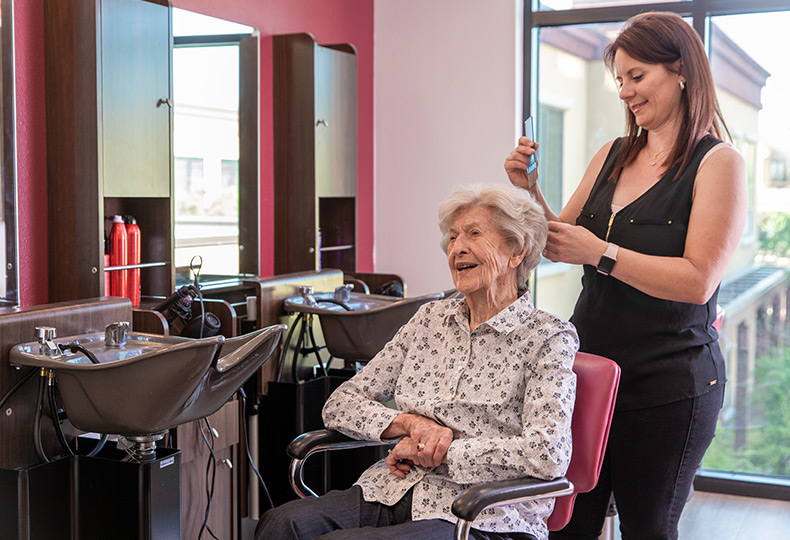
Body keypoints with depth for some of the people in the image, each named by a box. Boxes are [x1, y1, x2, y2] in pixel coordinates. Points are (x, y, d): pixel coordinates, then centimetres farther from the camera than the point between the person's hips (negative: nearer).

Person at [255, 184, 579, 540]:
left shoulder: (549, 338, -1)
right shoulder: (430, 319, 15)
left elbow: (549, 456, -16)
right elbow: (340, 404, 12)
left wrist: (442, 453, -12)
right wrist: (410, 423, -7)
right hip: (392, 493, 5)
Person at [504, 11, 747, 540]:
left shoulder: (719, 162, -8)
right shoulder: (612, 155, 9)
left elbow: (699, 280, -18)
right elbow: (563, 237, 16)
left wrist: (600, 253, -21)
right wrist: (530, 192, -1)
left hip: (669, 384, -5)